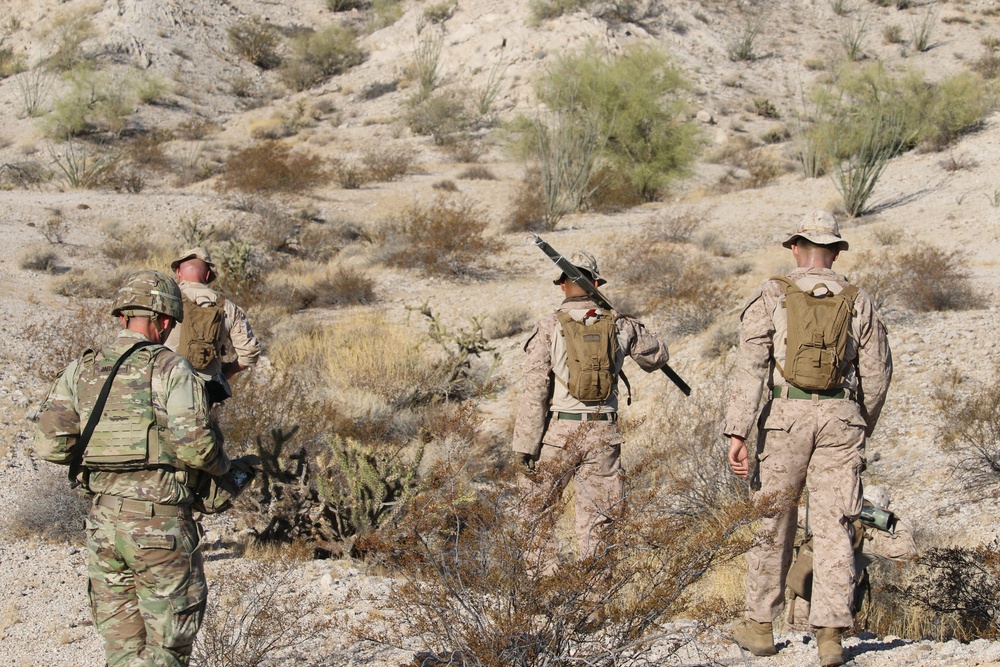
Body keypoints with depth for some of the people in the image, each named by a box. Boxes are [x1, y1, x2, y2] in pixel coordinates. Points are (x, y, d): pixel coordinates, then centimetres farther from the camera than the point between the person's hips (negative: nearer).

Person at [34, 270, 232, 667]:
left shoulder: (80, 371, 7)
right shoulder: (170, 370, -9)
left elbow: (49, 444, 0)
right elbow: (194, 444, -16)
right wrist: (223, 466, 4)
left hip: (103, 519, 5)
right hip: (159, 521, -5)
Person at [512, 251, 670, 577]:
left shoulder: (550, 327, -5)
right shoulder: (620, 325, 4)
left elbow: (535, 391, -10)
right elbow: (657, 355, 22)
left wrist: (524, 446, -7)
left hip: (559, 429, -2)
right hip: (604, 433, 3)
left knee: (536, 513, 11)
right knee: (596, 520, 10)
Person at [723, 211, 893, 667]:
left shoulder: (772, 296, 0)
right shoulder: (859, 302, 8)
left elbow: (750, 367, -8)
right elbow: (877, 374, 10)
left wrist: (737, 432, -11)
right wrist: (862, 427, 25)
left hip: (786, 414, -1)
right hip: (841, 416, 1)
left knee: (773, 522, 10)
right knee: (833, 527, 2)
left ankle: (760, 626, 20)